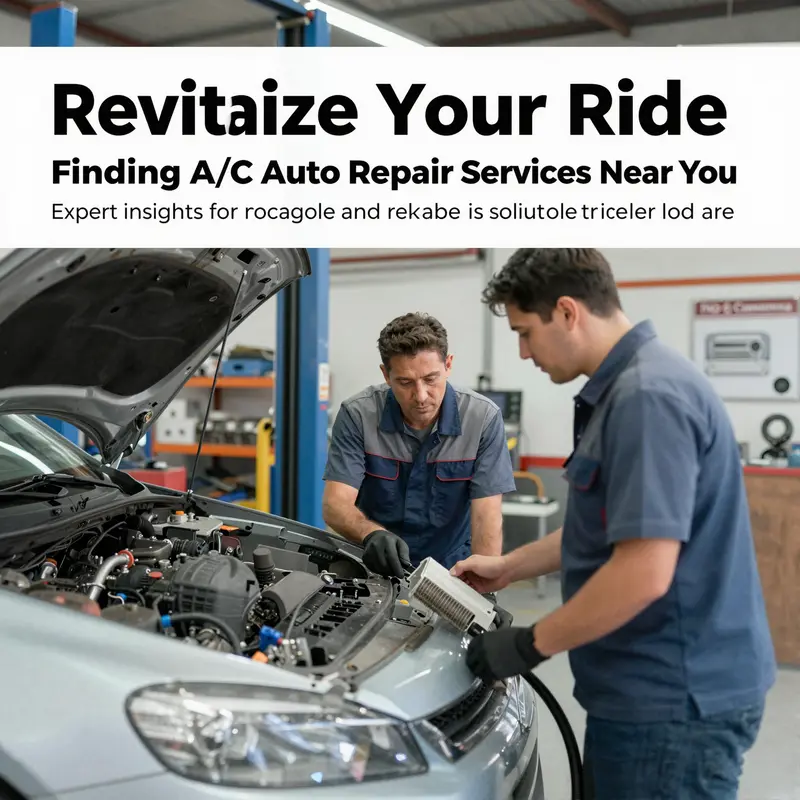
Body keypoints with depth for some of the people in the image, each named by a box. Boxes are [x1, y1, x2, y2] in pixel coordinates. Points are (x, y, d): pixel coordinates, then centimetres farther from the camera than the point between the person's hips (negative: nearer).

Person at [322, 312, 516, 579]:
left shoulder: (483, 418, -12)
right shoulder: (357, 415, -12)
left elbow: (487, 517, -15)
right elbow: (335, 505, -16)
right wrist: (372, 533, -37)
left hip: (451, 570, 0)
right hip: (375, 566, 0)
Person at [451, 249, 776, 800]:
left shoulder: (647, 396, -23)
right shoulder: (623, 388, 11)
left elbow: (644, 573, -28)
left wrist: (529, 645, -17)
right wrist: (509, 568, 19)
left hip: (673, 700, -10)